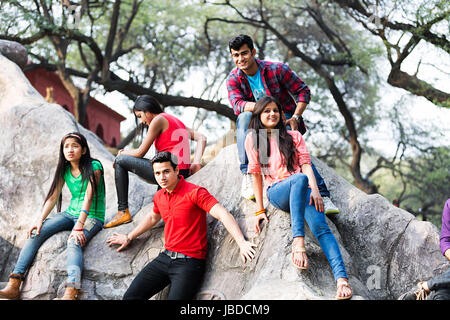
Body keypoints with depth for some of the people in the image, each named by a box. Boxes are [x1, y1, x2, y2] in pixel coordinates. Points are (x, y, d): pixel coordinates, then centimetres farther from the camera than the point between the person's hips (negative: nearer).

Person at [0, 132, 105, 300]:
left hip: (92, 217, -6)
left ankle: (71, 292, -58)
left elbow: (88, 197, -19)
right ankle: (13, 285, -23)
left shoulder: (94, 167, -10)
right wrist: (40, 220, -10)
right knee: (35, 232, -17)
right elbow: (53, 197, 5)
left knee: (74, 242, -36)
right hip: (70, 213, 6)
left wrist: (79, 226, -29)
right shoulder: (65, 170, 9)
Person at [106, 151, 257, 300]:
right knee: (130, 296, -1)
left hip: (189, 262, -7)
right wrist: (129, 237, 41)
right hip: (165, 258, 7)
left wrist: (242, 243, -36)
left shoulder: (194, 192, -13)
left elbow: (223, 214, -23)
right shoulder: (159, 196, 10)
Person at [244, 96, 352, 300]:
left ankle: (342, 278, -44)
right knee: (300, 179, -39)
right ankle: (298, 242, -49)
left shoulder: (294, 136, 21)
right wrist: (260, 210, 5)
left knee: (321, 227, -27)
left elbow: (306, 164, 9)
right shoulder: (253, 139, 16)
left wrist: (315, 190, -9)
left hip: (303, 191, 2)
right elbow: (256, 175, 12)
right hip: (277, 191, -2)